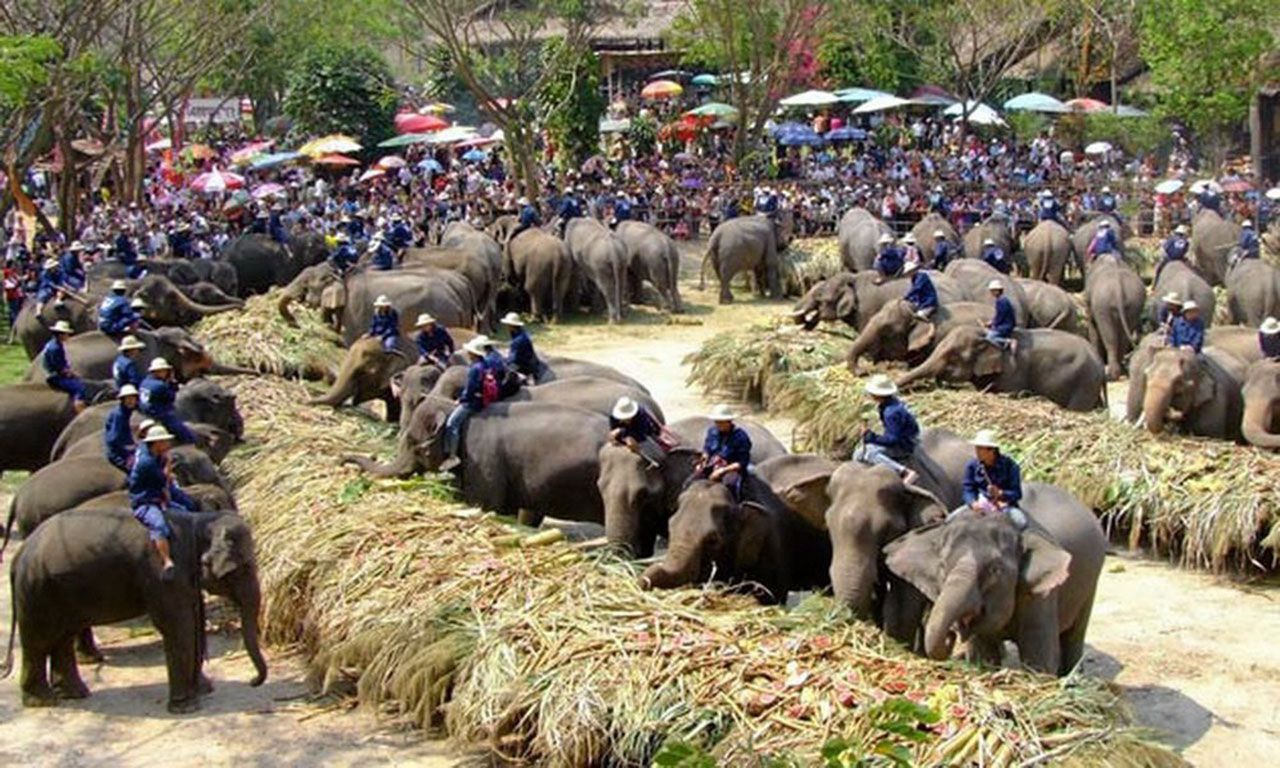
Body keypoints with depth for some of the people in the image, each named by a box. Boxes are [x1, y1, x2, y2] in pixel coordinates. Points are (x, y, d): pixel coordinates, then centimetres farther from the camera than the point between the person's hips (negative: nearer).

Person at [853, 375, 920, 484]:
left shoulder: (892, 412, -29)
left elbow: (893, 439, -29)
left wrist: (871, 437, -25)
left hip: (903, 446, -10)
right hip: (897, 439, 10)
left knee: (869, 453, -29)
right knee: (859, 455, 9)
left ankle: (905, 473, -31)